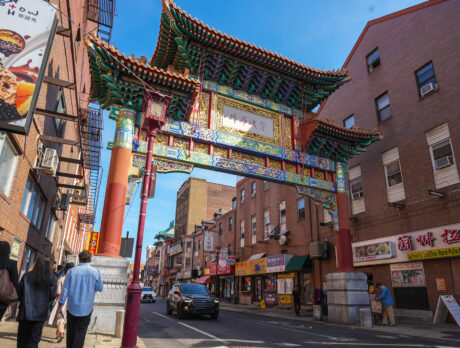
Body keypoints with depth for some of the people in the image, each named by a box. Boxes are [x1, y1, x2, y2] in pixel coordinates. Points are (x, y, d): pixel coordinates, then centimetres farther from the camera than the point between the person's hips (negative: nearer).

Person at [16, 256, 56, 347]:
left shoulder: (27, 276, -6)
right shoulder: (51, 277, -7)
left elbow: (19, 292, 0)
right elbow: (52, 295, -5)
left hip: (26, 312, 0)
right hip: (41, 313, 0)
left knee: (22, 338, 14)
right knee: (34, 339, 10)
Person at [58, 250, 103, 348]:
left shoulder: (71, 271, -5)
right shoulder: (95, 272, -7)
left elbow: (65, 289, -4)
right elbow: (100, 288, -1)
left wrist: (61, 305, 4)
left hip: (72, 307, 1)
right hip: (86, 307, -1)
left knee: (70, 331, 17)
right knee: (80, 331, 6)